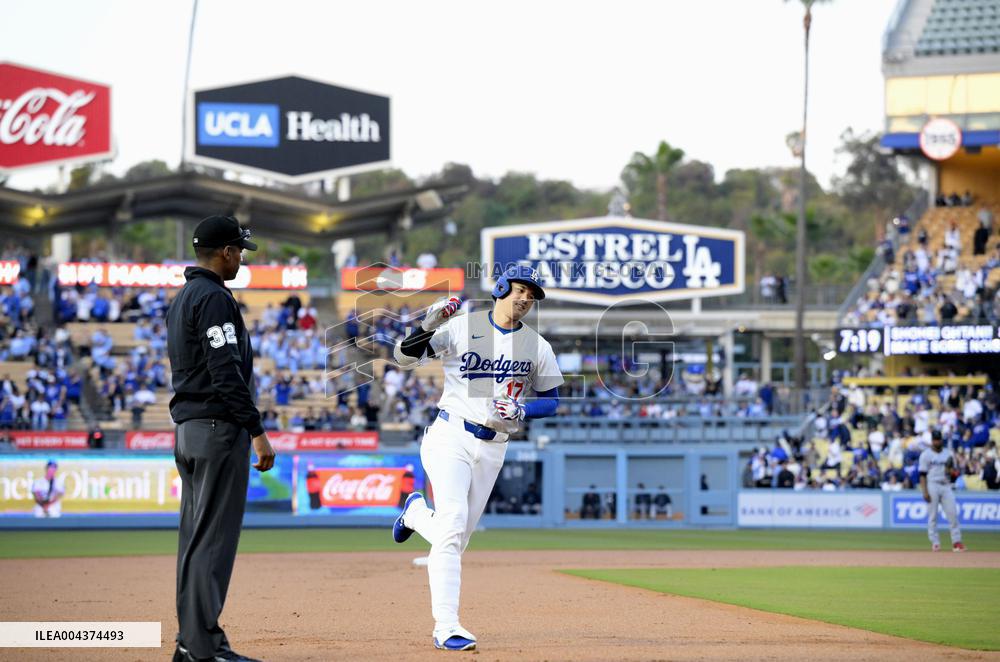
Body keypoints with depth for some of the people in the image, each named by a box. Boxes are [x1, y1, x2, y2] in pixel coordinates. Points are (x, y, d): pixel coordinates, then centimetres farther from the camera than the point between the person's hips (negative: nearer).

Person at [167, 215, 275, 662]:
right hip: (219, 428, -10)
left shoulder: (181, 300, 18)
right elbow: (226, 373, -20)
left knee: (195, 537, 11)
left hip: (186, 428, 10)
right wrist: (257, 432, -20)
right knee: (214, 538, -10)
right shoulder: (215, 298, -13)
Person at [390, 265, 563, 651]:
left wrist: (521, 410, -10)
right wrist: (429, 326, -26)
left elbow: (551, 401, 11)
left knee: (457, 538, 9)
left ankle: (416, 512, 44)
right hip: (451, 438, -4)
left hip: (493, 449, 4)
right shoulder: (461, 328, -4)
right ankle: (446, 626, -21)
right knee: (453, 522, -20)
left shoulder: (537, 347, 6)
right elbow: (404, 357, -7)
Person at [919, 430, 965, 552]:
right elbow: (923, 475, -3)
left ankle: (956, 541, -5)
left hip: (946, 486, 3)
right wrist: (925, 492, -13)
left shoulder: (948, 454, 13)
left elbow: (953, 473, 14)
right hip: (932, 486, -3)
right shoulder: (926, 454, 2)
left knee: (952, 513, -6)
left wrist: (950, 470, -10)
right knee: (932, 516, -3)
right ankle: (935, 542, 1)